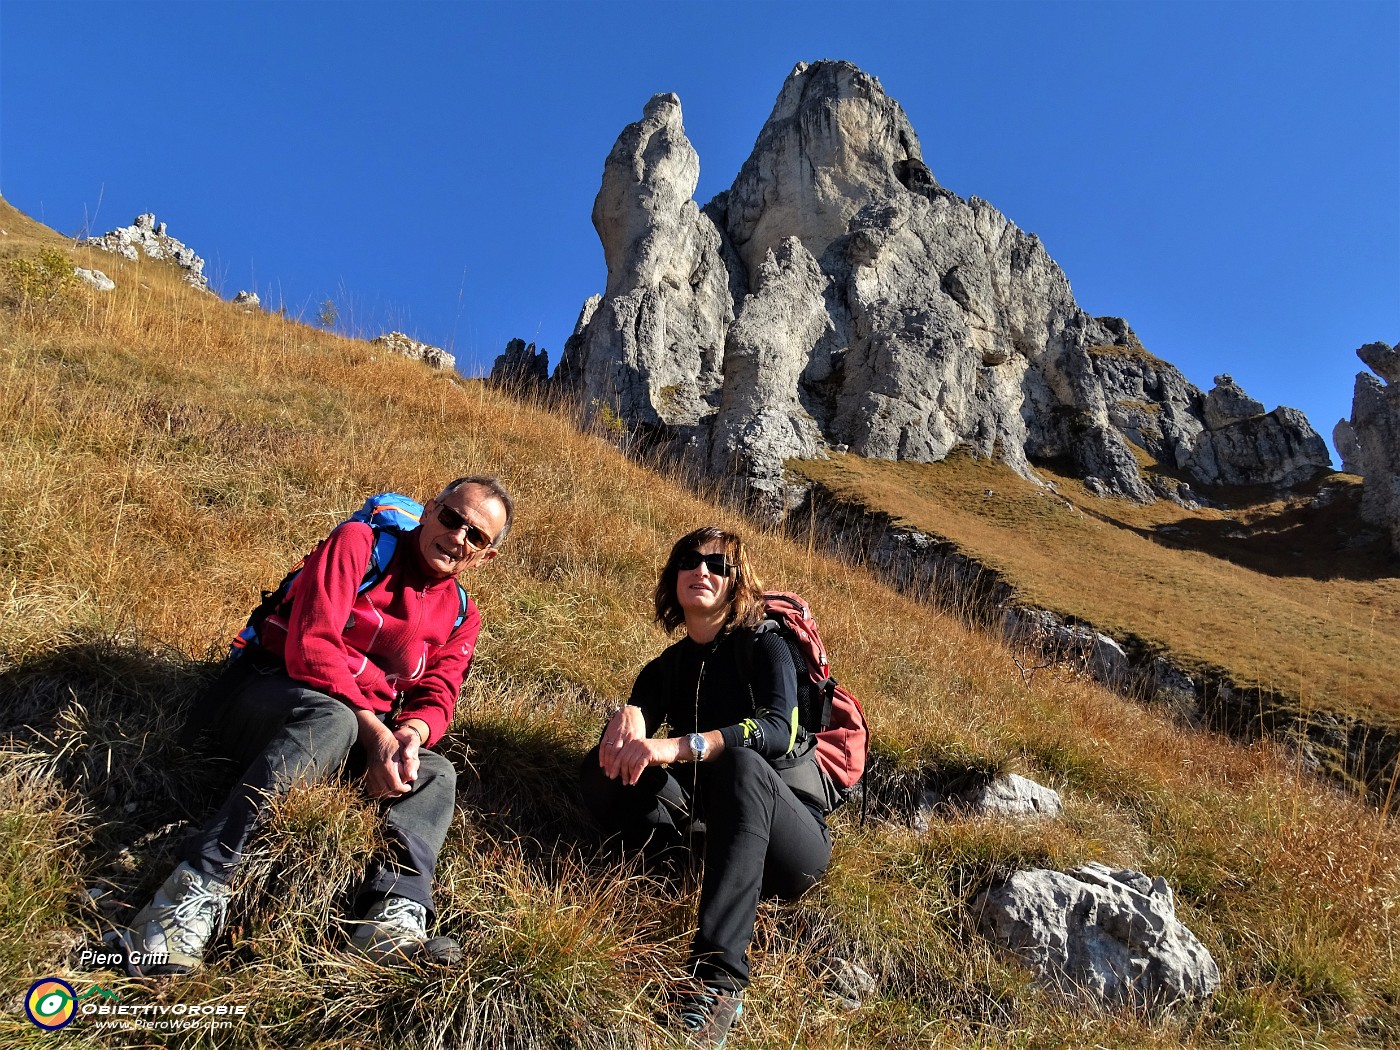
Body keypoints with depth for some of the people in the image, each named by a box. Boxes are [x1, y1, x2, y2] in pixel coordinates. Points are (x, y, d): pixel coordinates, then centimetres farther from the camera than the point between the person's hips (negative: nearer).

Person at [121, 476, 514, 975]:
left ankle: (394, 918, -43)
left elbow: (436, 697, 0)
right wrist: (374, 731, -26)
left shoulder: (462, 616, 10)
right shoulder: (361, 543, -7)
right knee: (331, 718, -37)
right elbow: (310, 645, -18)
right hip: (264, 697, -5)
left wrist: (410, 733, -25)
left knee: (436, 773, -21)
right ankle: (199, 885, -43)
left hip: (365, 734, 5)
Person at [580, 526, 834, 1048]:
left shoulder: (765, 647, -4)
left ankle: (718, 974, -45)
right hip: (713, 824, 4)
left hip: (794, 841, -4)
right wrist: (627, 717, -30)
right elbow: (632, 747, -6)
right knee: (606, 769, -10)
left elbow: (777, 729, -24)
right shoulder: (665, 668, 10)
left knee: (740, 763, -37)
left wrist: (679, 746, -37)